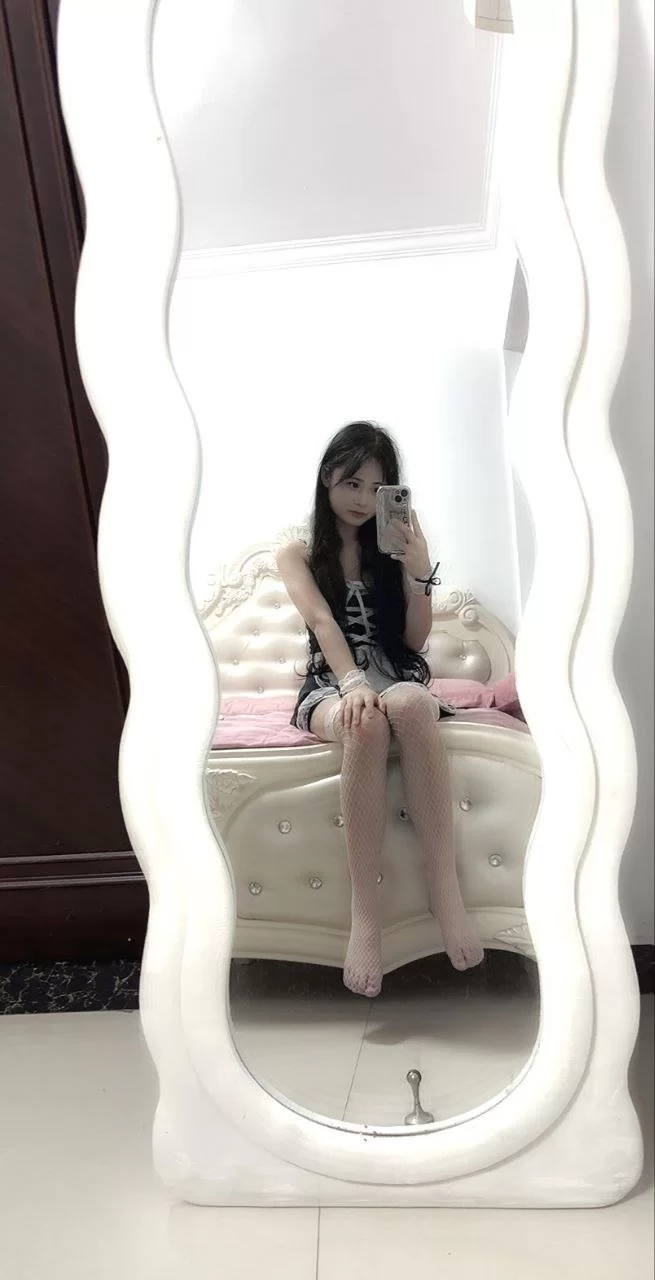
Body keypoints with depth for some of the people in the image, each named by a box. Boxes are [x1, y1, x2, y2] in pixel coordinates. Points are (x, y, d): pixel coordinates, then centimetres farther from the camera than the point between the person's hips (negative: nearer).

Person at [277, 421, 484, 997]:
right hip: (332, 686, -1)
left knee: (410, 704, -38)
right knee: (367, 723, -39)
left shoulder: (396, 545, 13)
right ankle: (365, 914, -36)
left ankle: (445, 890, -34)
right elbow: (322, 621, -12)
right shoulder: (297, 554, 8)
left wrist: (420, 571, -9)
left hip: (398, 679, 2)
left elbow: (415, 638, 6)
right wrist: (353, 682, -30)